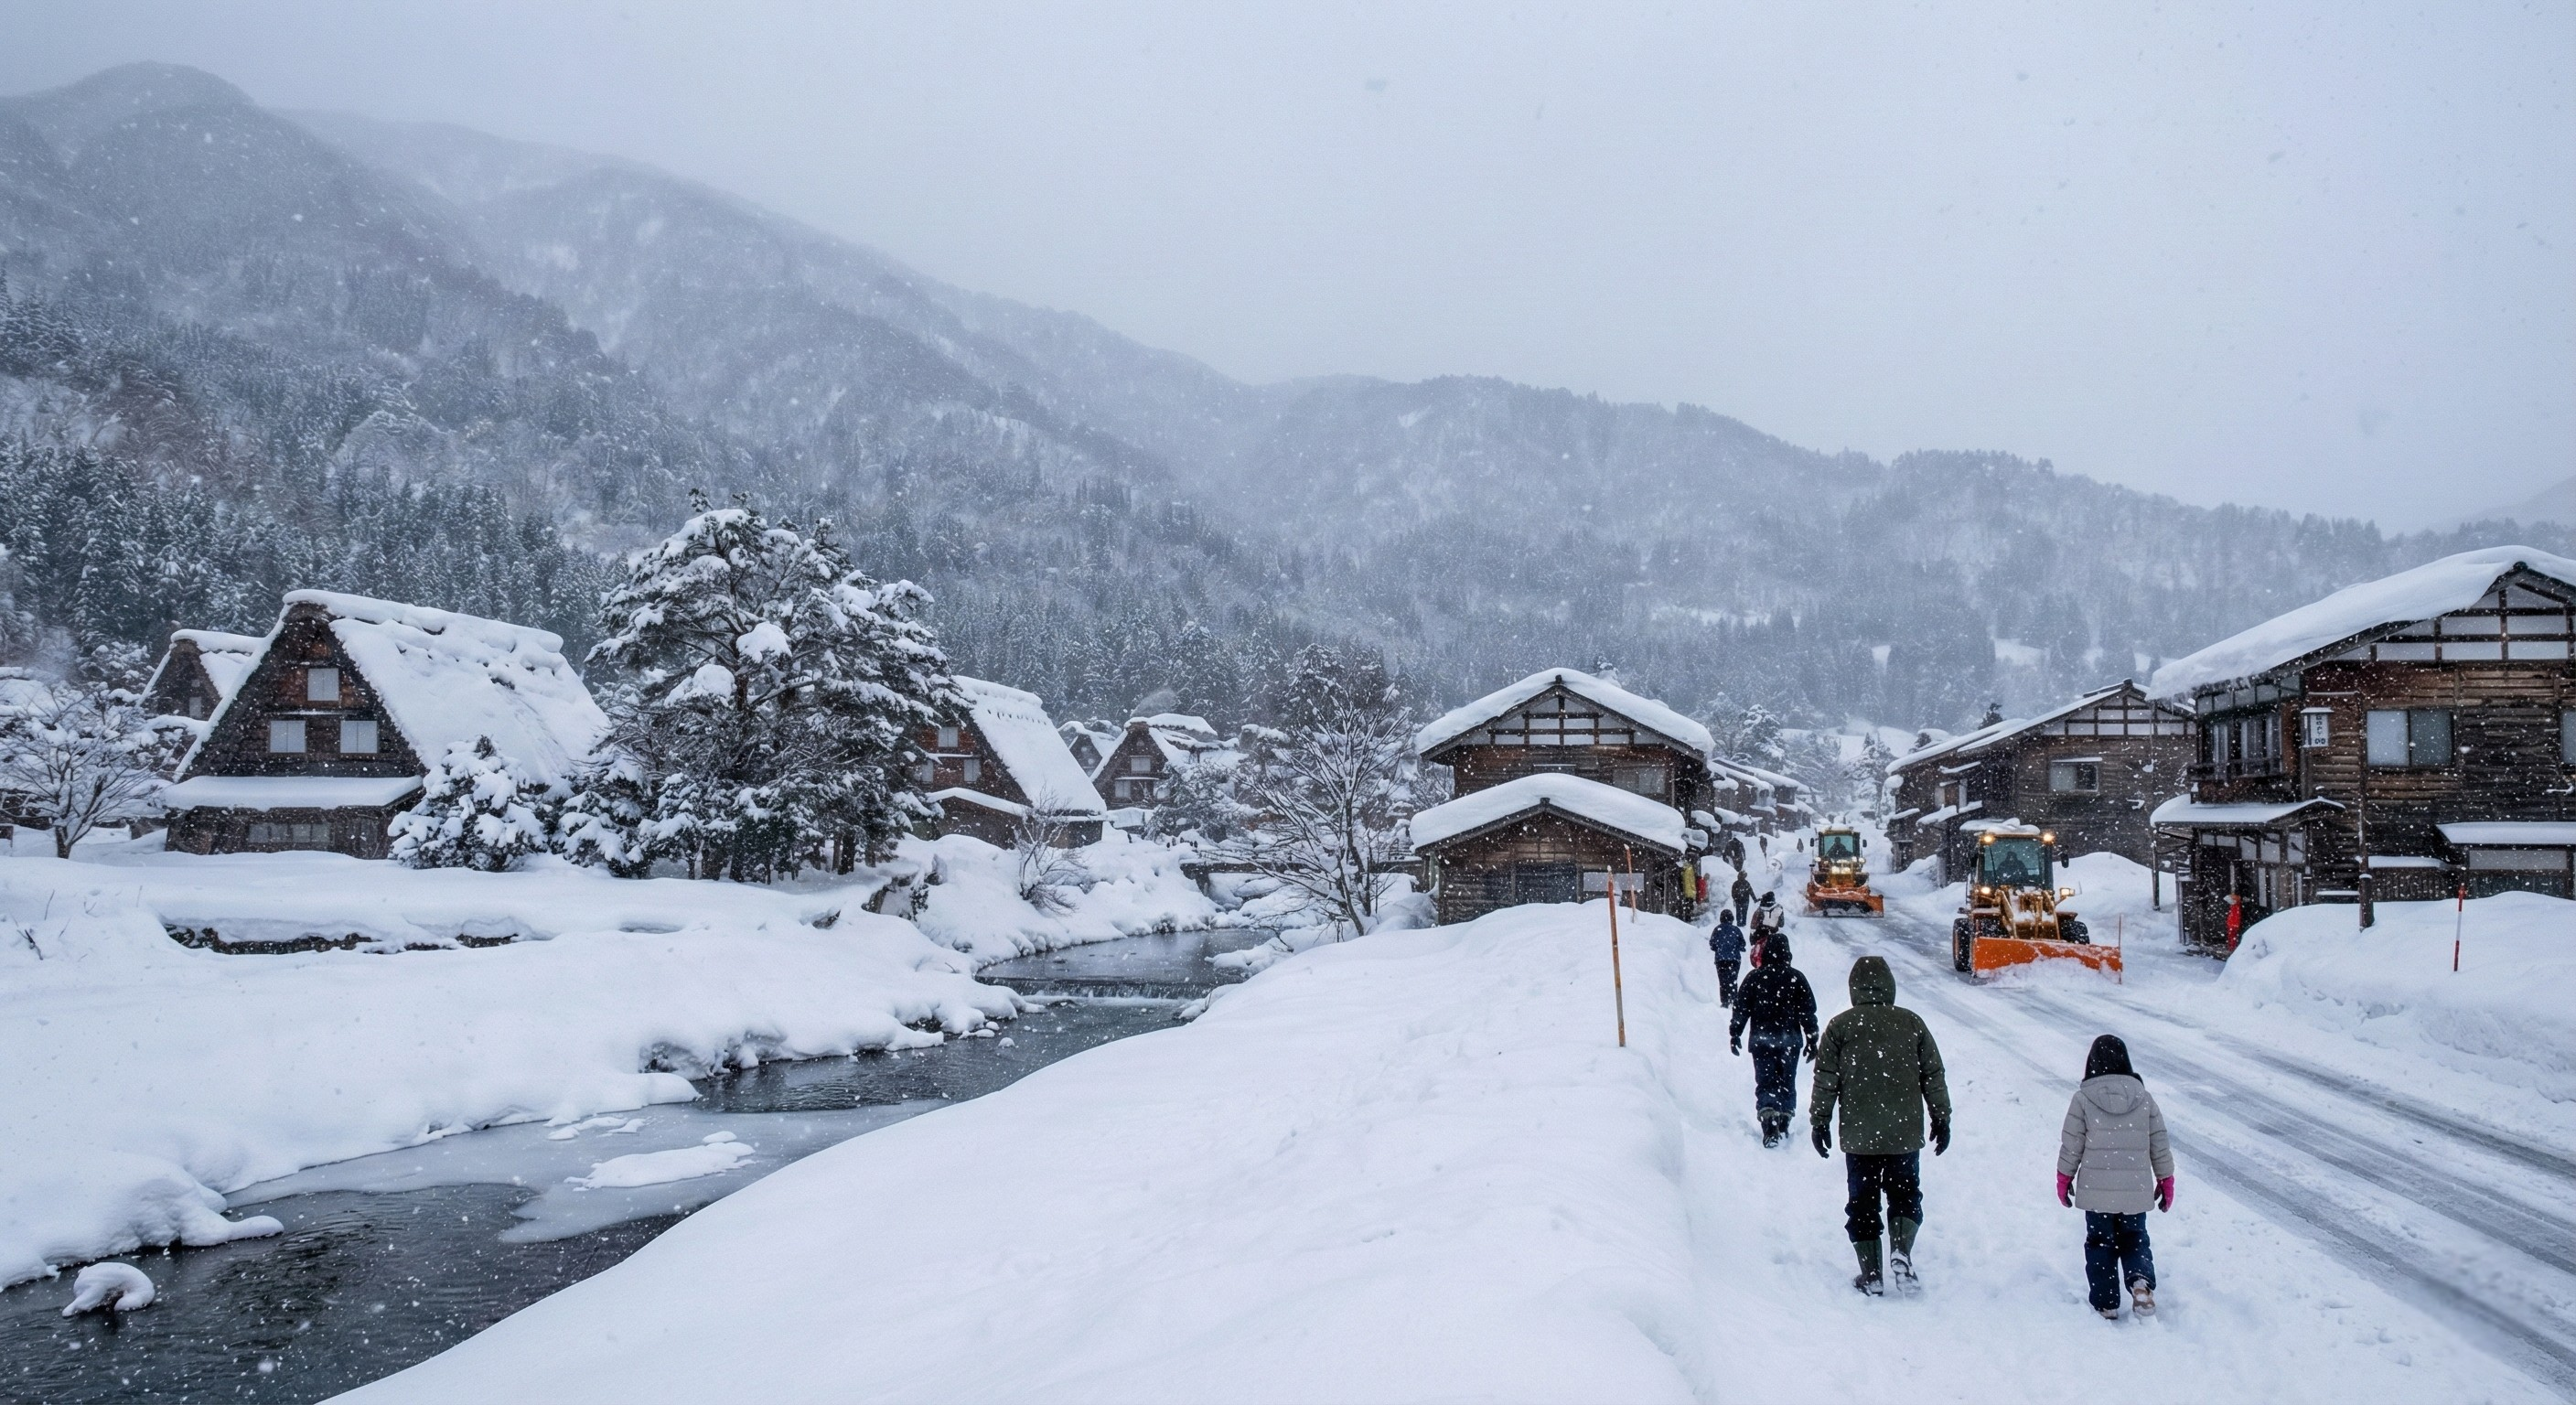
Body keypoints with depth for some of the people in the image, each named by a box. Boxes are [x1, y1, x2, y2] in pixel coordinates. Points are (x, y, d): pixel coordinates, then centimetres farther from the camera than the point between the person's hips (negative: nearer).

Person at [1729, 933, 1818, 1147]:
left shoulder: (1754, 977, -2)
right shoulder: (1796, 977, -1)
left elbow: (1741, 1008, 0)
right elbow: (1808, 1011, 0)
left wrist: (1734, 1035, 8)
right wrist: (1812, 1041, 7)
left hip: (1761, 1040, -1)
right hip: (1790, 1040, 1)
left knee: (1765, 1082, 0)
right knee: (1787, 1082, 14)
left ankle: (1769, 1124, -20)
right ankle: (1783, 1125, 15)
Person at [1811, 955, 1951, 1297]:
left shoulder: (1841, 1026, -4)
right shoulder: (1912, 1022, 1)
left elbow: (1825, 1079, -3)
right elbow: (1934, 1075, 5)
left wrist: (1820, 1121, 7)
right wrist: (1941, 1118, 16)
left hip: (1859, 1136, -1)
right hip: (1906, 1134, 1)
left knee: (1862, 1203, 9)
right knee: (1905, 1194, 17)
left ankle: (1871, 1274, 8)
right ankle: (1901, 1251, -5)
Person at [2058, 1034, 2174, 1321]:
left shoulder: (2083, 1098, -8)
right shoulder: (2144, 1097, -1)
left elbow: (2071, 1145, -4)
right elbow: (2160, 1144, 4)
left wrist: (2064, 1179, 9)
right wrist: (2166, 1181, 16)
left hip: (2096, 1189, -2)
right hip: (2136, 1189, 2)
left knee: (2100, 1244, 12)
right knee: (2134, 1239, 18)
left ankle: (2106, 1305, 13)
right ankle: (2141, 1281, -9)